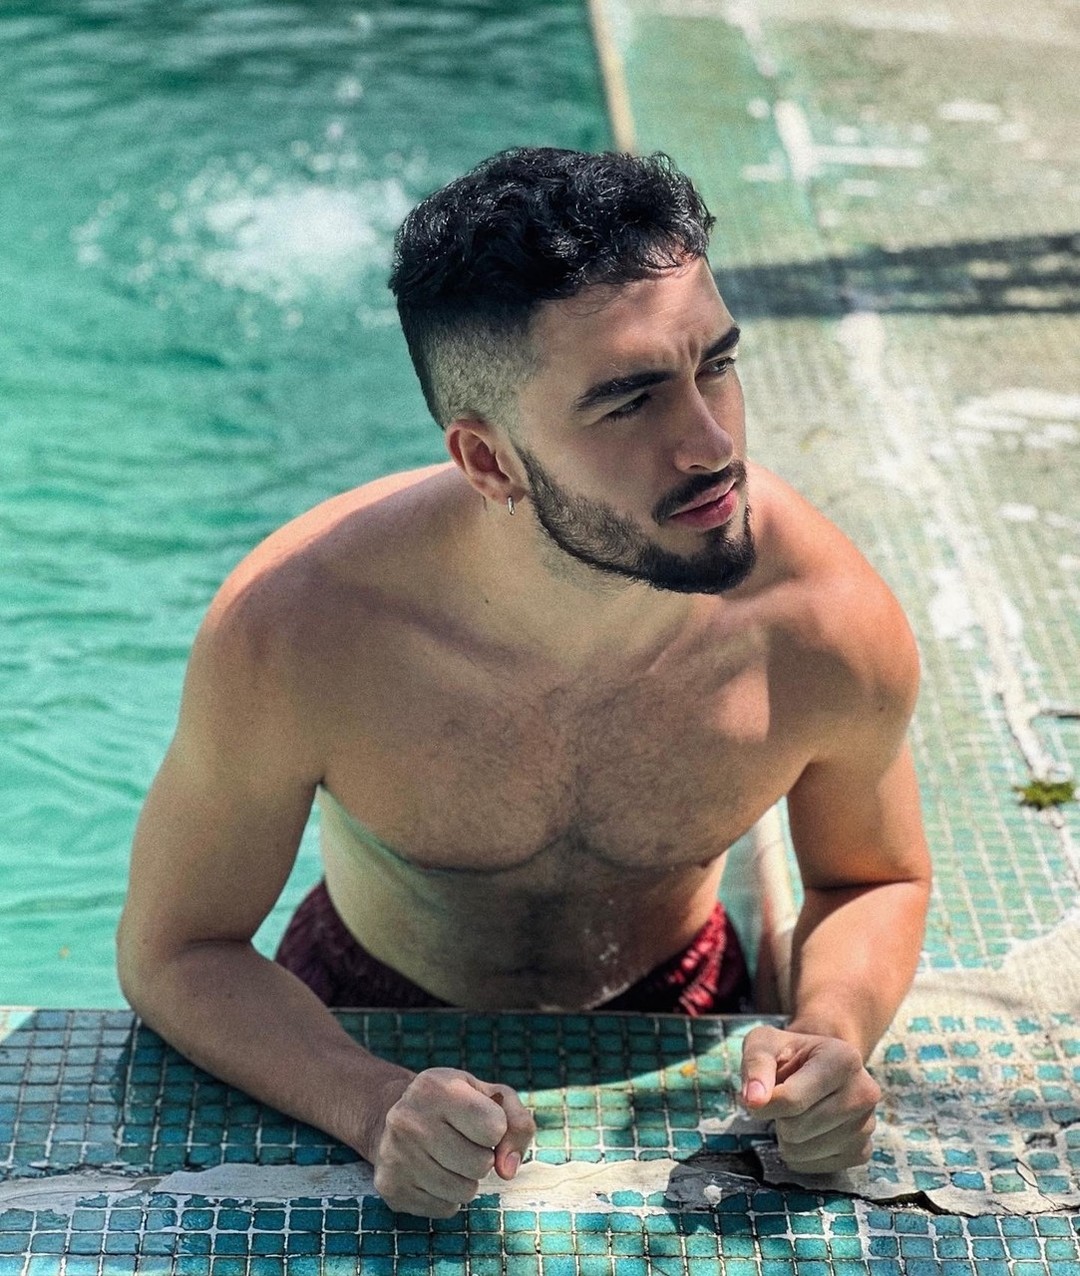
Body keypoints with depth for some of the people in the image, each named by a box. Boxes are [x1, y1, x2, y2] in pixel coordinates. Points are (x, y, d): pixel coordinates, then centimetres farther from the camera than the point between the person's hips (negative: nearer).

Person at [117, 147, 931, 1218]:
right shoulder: (290, 633, -31)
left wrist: (832, 1030, -24)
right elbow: (176, 950, -16)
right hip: (370, 1023, -1)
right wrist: (374, 1107, -33)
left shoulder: (832, 627, -26)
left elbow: (873, 882, -3)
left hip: (668, 1019, 2)